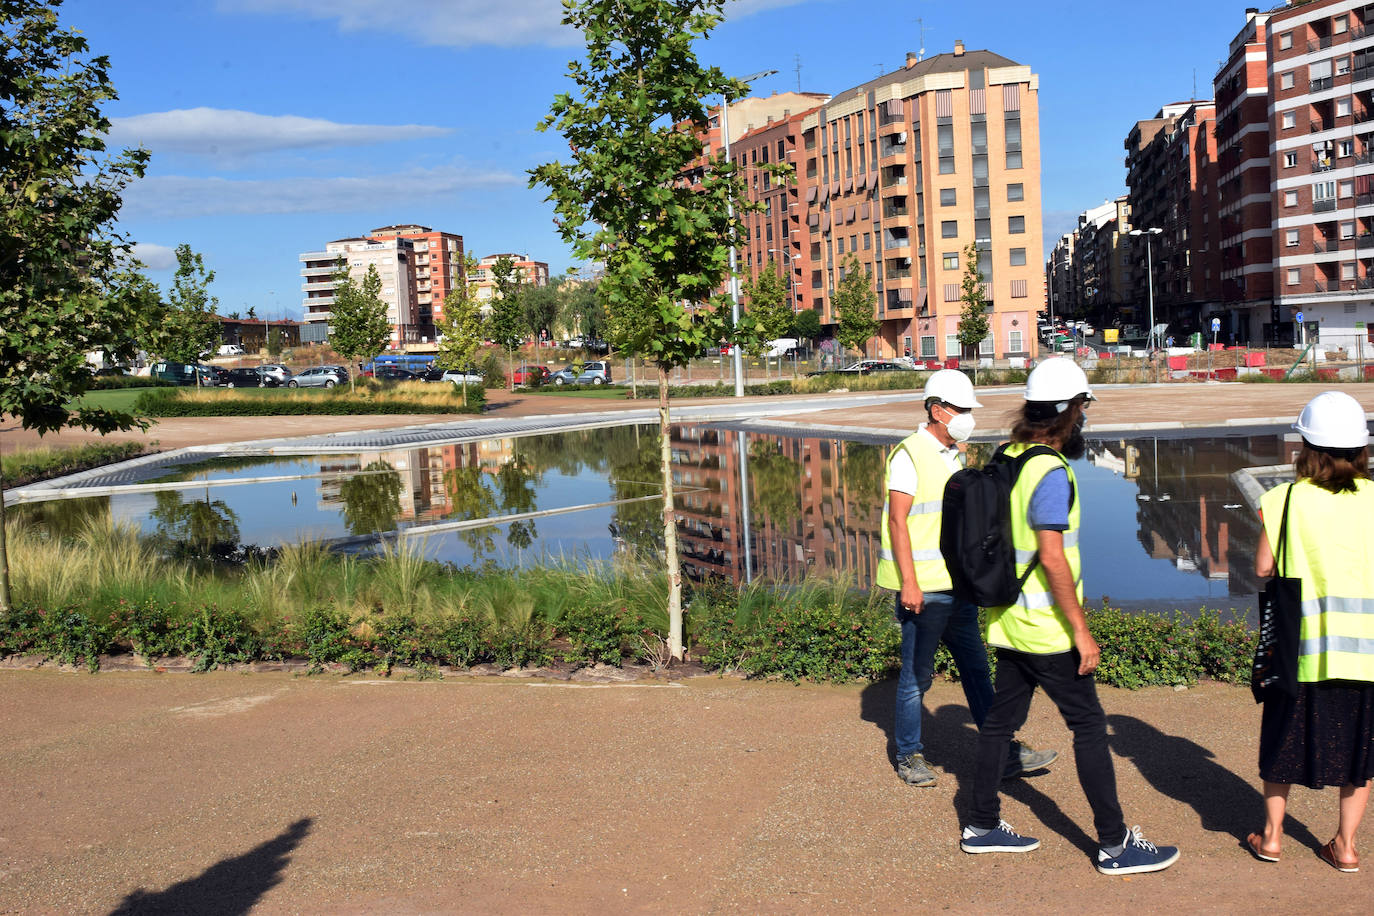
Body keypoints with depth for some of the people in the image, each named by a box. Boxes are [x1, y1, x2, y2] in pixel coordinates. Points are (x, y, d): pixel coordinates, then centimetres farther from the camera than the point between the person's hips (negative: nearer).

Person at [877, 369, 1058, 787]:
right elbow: (897, 521, -16)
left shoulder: (956, 456, 14)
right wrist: (908, 584, -20)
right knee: (917, 675, 3)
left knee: (976, 669, 11)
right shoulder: (910, 455, -12)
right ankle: (909, 755, 17)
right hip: (923, 590, -8)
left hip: (957, 587, 8)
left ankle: (1004, 753, 17)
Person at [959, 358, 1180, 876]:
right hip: (1045, 629, -9)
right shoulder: (1051, 472, -20)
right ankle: (1115, 844, 8)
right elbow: (1052, 557, -24)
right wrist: (1080, 630, -19)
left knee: (1001, 720, 14)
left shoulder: (1007, 459, 8)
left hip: (1008, 620, 9)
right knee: (1089, 726, 0)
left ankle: (982, 826, 23)